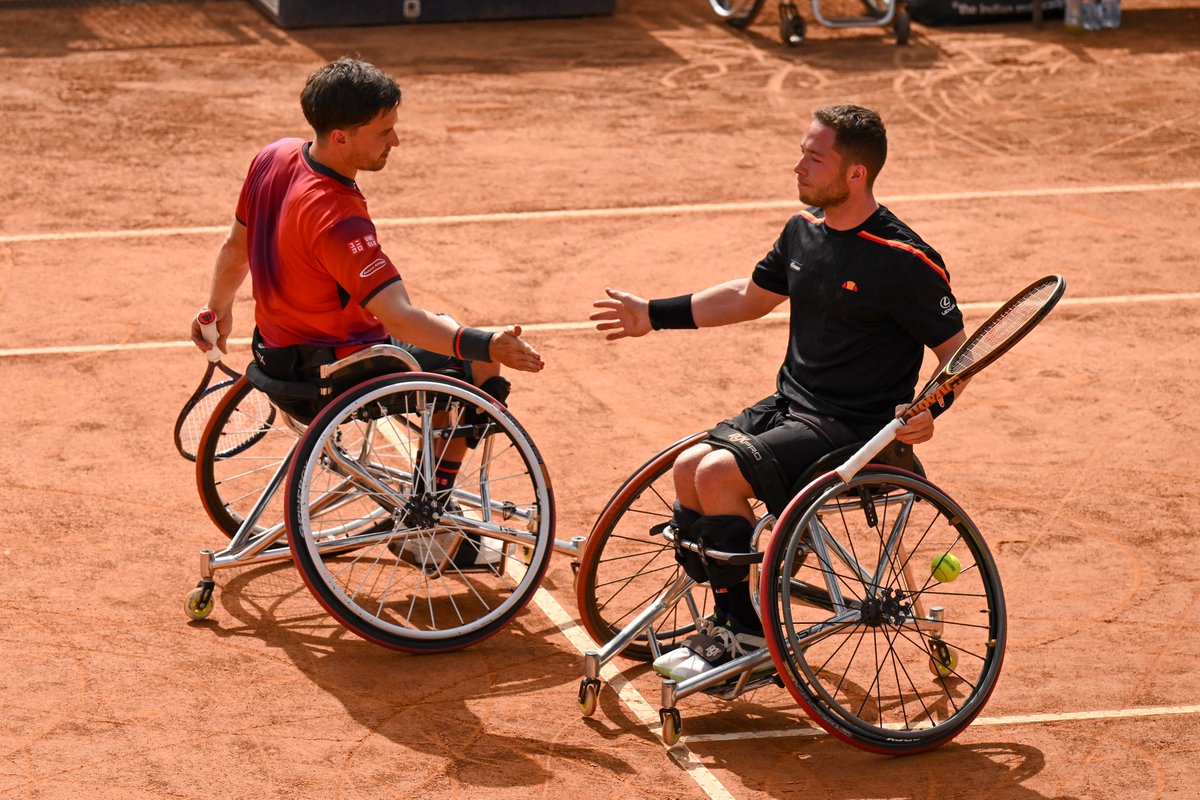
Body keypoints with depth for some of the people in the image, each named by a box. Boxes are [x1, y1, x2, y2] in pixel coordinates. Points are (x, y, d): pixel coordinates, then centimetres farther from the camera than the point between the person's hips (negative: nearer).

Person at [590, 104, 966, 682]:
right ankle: (729, 624, 0)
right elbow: (751, 296, 24)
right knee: (688, 467, -11)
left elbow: (957, 352, -10)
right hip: (790, 405, 8)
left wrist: (931, 408, -30)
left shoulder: (904, 261, -17)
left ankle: (748, 636, -11)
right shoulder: (804, 231, 6)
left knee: (720, 473, -23)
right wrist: (655, 316, 25)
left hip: (854, 427, -8)